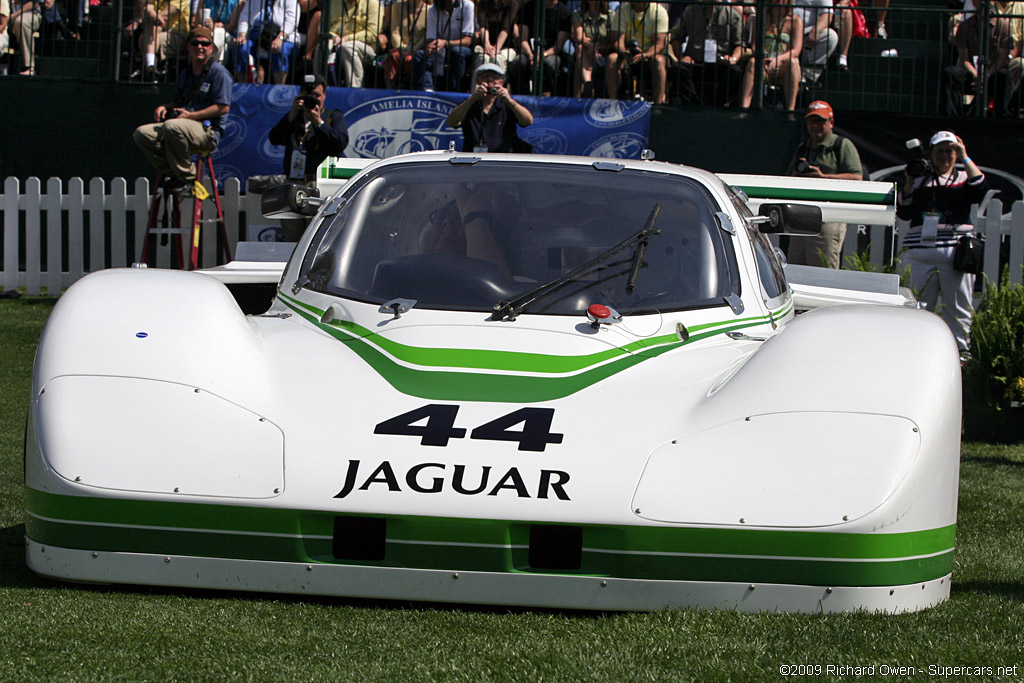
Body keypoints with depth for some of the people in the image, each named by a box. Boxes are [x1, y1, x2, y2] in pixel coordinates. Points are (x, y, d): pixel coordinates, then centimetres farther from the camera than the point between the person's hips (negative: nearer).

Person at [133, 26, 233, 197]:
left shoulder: (219, 72, -2)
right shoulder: (185, 74, 22)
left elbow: (223, 107, -11)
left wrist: (191, 115, -15)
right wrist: (165, 107, 6)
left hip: (208, 132, -7)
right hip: (185, 127, 7)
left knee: (172, 127, -37)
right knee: (142, 133, -12)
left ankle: (188, 178, -24)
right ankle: (171, 172, -11)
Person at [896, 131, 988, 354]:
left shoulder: (964, 178, 13)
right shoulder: (919, 180, 15)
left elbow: (981, 189, -10)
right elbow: (903, 213, 9)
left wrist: (965, 158, -8)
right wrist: (909, 184, -4)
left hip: (956, 252, -1)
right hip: (922, 253, 1)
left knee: (958, 308, -1)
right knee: (919, 307, 1)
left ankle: (960, 351, 3)